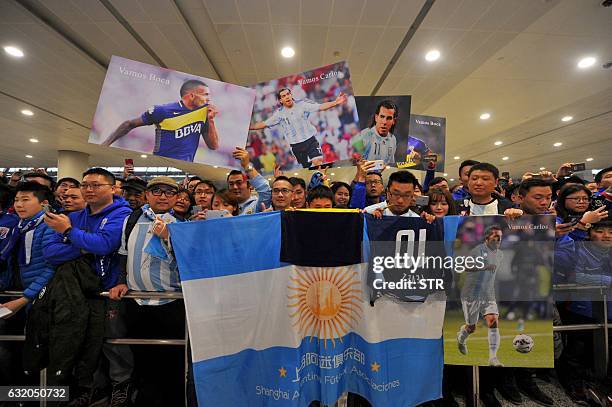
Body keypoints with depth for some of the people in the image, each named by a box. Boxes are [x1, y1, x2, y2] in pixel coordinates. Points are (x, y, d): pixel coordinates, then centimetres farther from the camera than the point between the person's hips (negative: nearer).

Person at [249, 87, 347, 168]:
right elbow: (263, 124, 6)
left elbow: (320, 107, -13)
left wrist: (336, 102, -28)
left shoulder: (302, 104, -4)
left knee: (318, 162, -18)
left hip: (310, 139, -2)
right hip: (296, 145, 2)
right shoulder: (279, 113, 1)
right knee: (307, 167, 10)